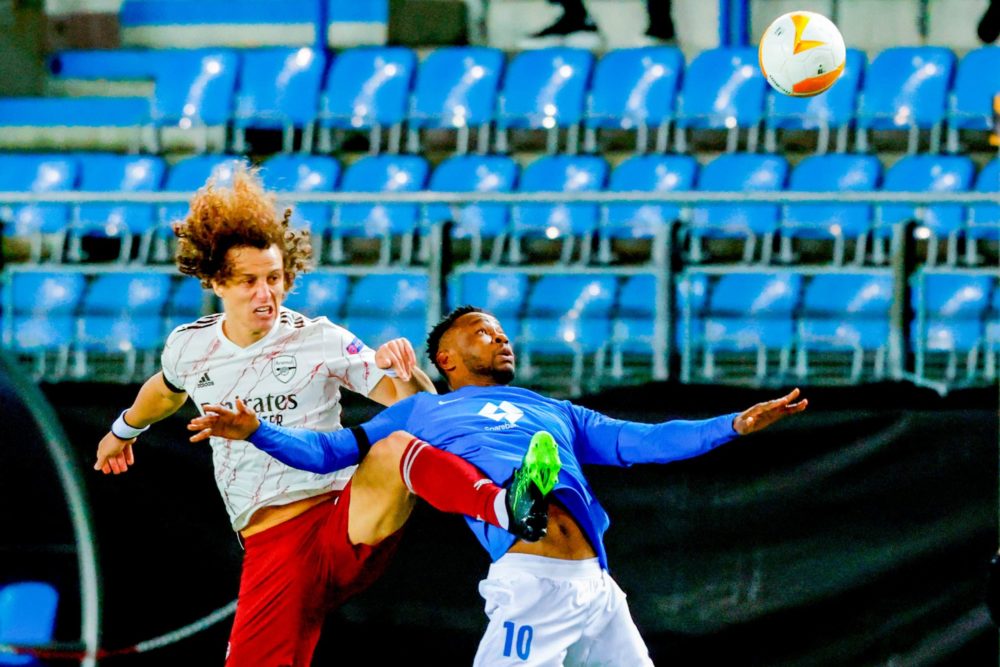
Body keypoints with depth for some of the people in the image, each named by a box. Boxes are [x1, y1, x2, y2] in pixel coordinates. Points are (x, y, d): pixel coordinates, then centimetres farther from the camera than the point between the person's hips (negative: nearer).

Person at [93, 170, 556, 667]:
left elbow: (411, 403, 0)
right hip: (272, 549, 4)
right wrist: (125, 430, 56)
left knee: (395, 448, -36)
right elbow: (167, 390, 37)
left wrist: (407, 375, -23)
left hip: (350, 527, -4)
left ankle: (506, 509, -61)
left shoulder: (320, 340, 2)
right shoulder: (188, 347, 11)